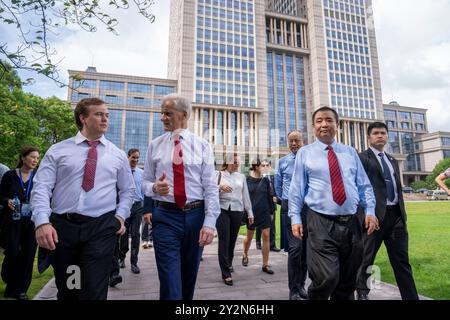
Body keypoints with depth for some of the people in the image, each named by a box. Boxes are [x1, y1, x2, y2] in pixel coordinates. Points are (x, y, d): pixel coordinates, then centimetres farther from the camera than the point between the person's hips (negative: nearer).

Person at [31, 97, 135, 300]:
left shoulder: (118, 155, 9)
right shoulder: (57, 150, 5)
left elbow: (128, 190, 15)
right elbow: (41, 188, -2)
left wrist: (120, 215, 1)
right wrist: (42, 222, -15)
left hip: (102, 227, 0)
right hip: (61, 226, 1)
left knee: (94, 291, -4)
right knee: (65, 289, 18)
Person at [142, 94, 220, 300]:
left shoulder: (202, 145, 0)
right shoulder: (155, 146, 5)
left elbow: (211, 187, -5)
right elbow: (145, 182, 9)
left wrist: (209, 223, -13)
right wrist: (154, 187, -15)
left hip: (195, 215, 1)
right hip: (166, 216, 0)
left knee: (189, 277, 17)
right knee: (170, 281, -4)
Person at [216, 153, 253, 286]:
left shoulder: (241, 177, 14)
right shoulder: (219, 174, 4)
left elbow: (245, 195, 16)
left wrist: (250, 212, 16)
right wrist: (220, 187, -22)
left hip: (237, 211, 3)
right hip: (222, 210, -3)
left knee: (232, 240, 10)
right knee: (224, 241, -6)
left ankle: (229, 263, 36)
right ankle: (226, 274, 0)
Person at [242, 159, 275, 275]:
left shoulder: (265, 180, 3)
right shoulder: (247, 180, -6)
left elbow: (269, 196, 6)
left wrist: (271, 210, 5)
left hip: (264, 212, 2)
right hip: (251, 212, -2)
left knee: (266, 236, -2)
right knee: (249, 236, 13)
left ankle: (265, 264, 10)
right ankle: (245, 255, 42)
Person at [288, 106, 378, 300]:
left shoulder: (350, 153, 13)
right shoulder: (304, 153, 4)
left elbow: (364, 185, 13)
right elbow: (296, 188, 1)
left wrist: (370, 211, 1)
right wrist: (295, 218, -4)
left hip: (351, 223, 4)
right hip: (321, 223, -4)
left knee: (347, 282, 14)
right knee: (327, 278, -13)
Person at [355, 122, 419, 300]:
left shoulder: (393, 161, 19)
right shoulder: (362, 158, -3)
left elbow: (398, 189, 20)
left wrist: (403, 214, 14)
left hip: (396, 215, 6)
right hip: (375, 215, -6)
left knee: (402, 261, 9)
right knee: (367, 257, 7)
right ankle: (362, 292, 25)